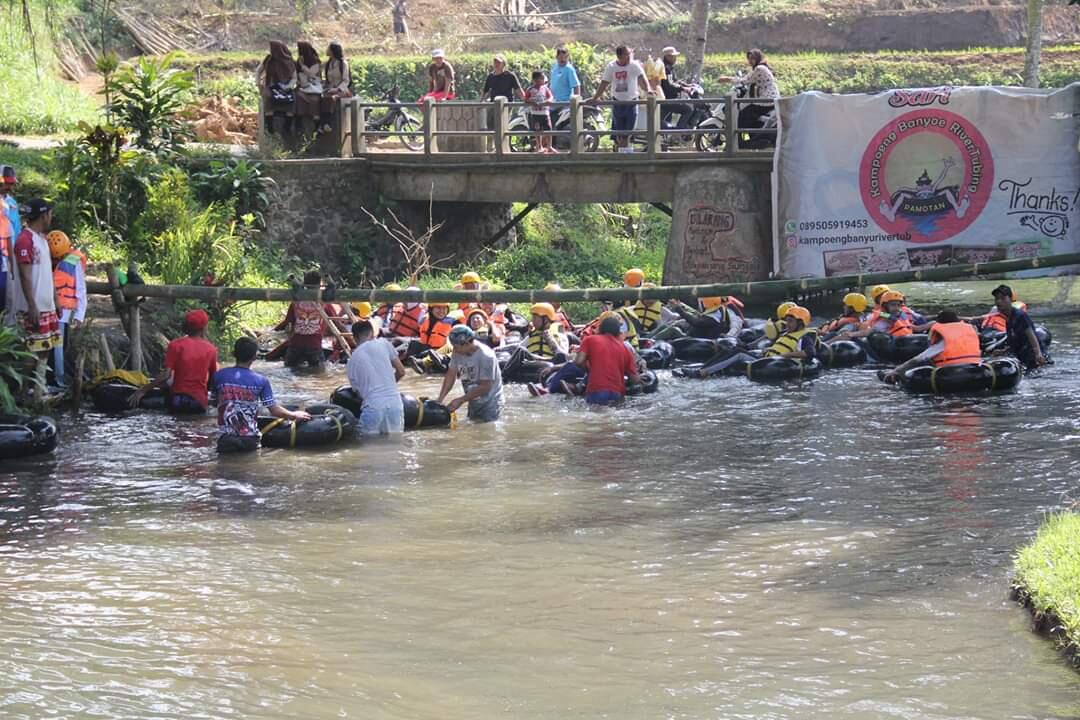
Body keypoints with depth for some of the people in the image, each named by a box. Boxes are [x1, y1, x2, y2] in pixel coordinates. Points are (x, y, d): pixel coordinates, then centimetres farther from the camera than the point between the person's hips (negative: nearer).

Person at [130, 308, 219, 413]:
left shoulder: (176, 345, -4)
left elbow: (165, 375, -11)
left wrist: (142, 391, -8)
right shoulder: (211, 349, 2)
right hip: (200, 403, 2)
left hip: (177, 400, -2)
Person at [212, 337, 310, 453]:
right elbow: (274, 410, -1)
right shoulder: (261, 381, -5)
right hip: (250, 438, -1)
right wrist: (294, 415, 17)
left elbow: (215, 401, 12)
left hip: (225, 437, 1)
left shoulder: (219, 376, -2)